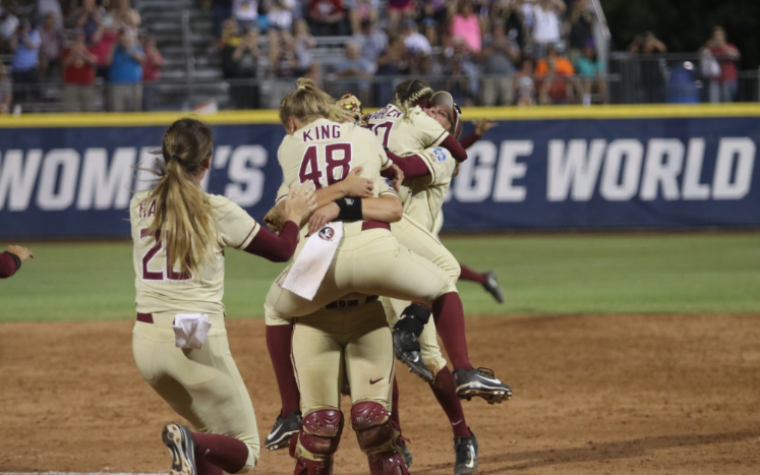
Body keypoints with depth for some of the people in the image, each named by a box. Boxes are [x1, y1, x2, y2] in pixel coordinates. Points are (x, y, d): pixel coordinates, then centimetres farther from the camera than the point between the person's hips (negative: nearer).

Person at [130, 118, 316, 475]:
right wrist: (294, 218, 24)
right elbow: (281, 250, 4)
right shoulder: (216, 211, -7)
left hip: (147, 340, 5)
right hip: (198, 344, -5)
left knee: (217, 436, 26)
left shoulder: (139, 207, 5)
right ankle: (194, 444, -26)